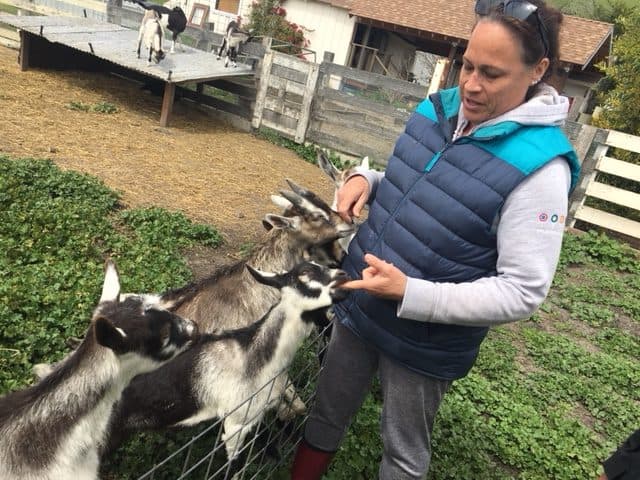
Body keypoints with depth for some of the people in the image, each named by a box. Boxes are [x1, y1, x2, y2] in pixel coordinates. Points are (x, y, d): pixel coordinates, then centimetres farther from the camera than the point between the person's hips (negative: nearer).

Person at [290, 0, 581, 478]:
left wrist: (410, 294, -30)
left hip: (426, 343, -6)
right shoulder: (437, 108, -3)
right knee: (326, 417, 26)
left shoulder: (538, 165, -23)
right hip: (359, 308, 6)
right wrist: (366, 179, -9)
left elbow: (523, 292, -23)